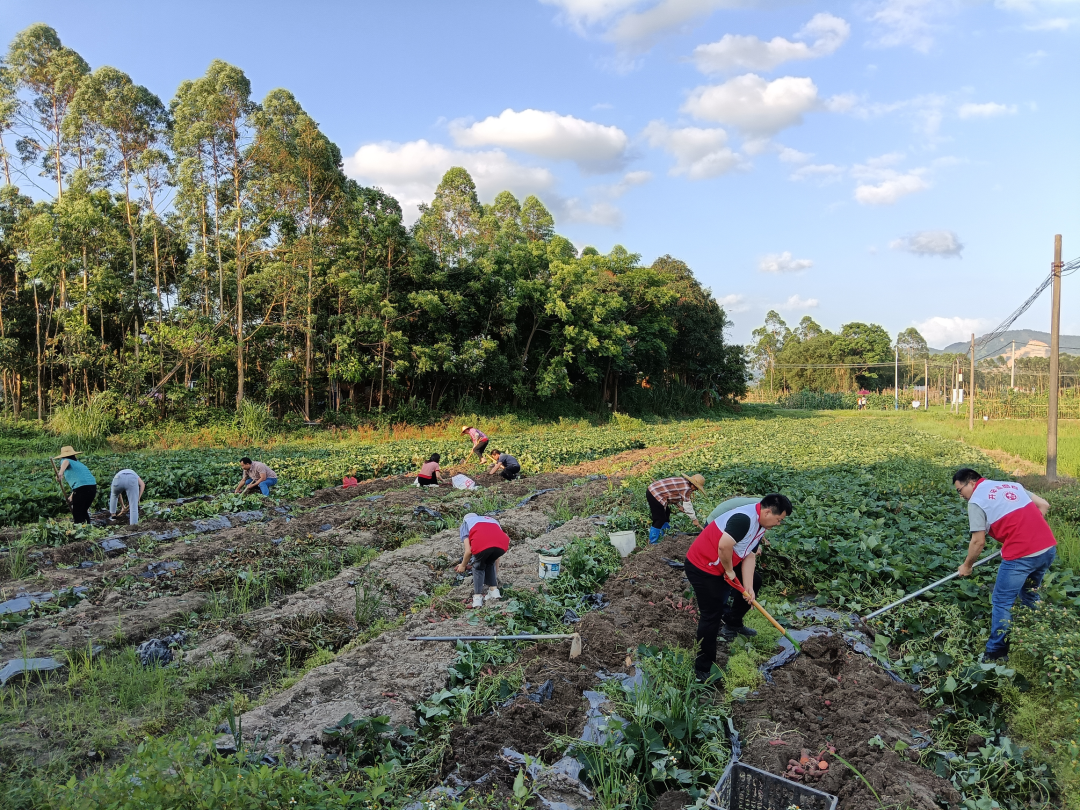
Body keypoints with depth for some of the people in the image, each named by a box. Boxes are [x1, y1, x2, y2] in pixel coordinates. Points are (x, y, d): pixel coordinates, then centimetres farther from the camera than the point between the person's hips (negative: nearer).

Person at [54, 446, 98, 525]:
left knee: (77, 513, 5)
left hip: (81, 488, -7)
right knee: (83, 511, 23)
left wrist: (60, 472, -37)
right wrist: (72, 496, 42)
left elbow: (66, 462, -18)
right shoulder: (79, 463, 30)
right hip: (93, 486, 7)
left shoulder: (64, 460, 10)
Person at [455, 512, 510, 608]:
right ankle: (494, 591, 26)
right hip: (502, 545, 3)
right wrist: (496, 575, 50)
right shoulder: (492, 521, 41)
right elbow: (496, 557, 42)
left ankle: (478, 597, 21)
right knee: (490, 563, 34)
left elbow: (468, 550, 17)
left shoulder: (466, 523, 31)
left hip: (482, 544, -3)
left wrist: (463, 566, 34)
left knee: (478, 567, 27)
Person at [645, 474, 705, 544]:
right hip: (654, 495, -10)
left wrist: (679, 505, 10)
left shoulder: (683, 481, 10)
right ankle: (652, 542, 5)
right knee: (660, 519, -4)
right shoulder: (686, 488, -18)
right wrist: (694, 519, -2)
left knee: (666, 513, 24)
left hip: (652, 490, 10)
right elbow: (687, 506, -13)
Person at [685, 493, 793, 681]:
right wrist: (729, 571, -21)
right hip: (702, 567, -10)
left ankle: (733, 623, 36)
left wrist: (748, 587, -4)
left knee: (754, 580, 22)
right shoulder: (744, 518, -29)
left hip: (724, 565, 10)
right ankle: (703, 669, 6)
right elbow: (724, 546, -38)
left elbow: (749, 556, 5)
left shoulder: (760, 527, 5)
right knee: (711, 616, -7)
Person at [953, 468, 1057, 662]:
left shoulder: (976, 501, -3)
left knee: (1001, 603, 5)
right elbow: (1044, 505, 17)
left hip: (1021, 554, -7)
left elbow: (978, 541, -3)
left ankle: (995, 654, 10)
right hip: (1049, 547, 8)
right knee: (1030, 596, 26)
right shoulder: (1012, 484, 18)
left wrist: (966, 566, 11)